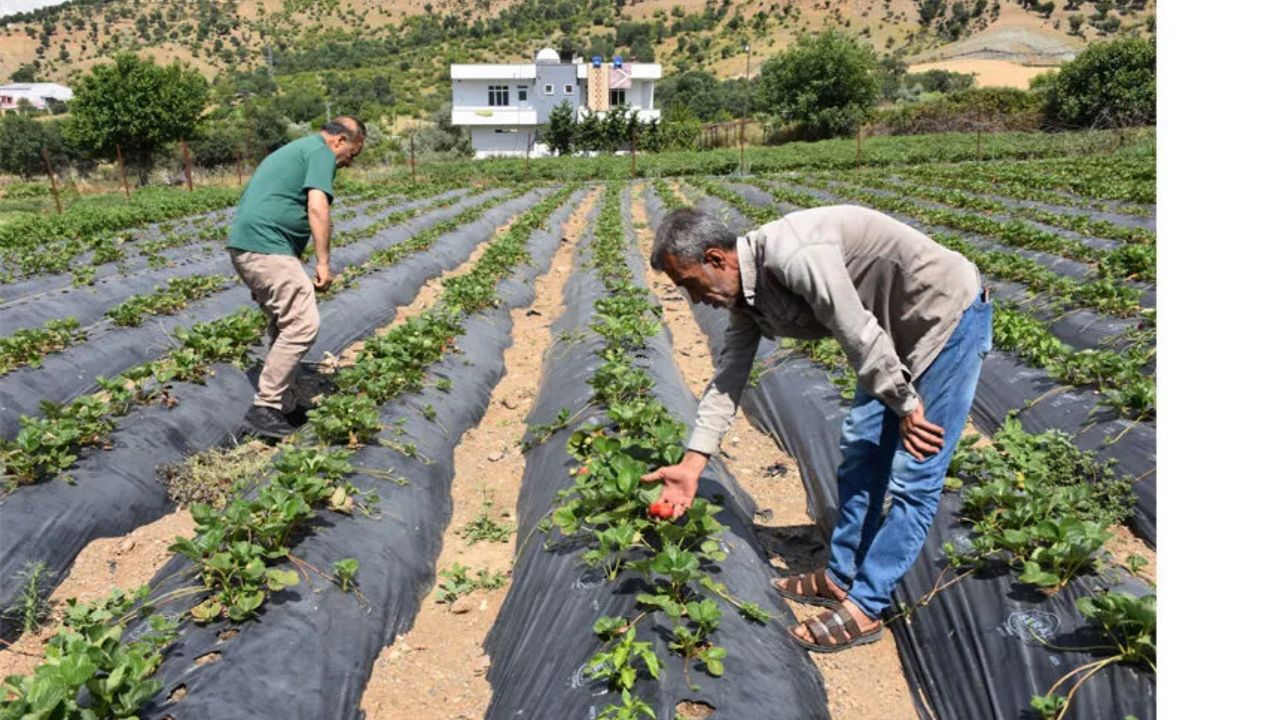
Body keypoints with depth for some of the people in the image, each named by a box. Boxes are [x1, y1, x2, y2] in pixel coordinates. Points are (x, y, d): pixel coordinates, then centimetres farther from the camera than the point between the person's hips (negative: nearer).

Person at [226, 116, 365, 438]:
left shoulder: (295, 149, 28)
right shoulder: (321, 152, -1)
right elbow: (317, 207, -16)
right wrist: (323, 262, -15)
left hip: (244, 247, 11)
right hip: (267, 248, -11)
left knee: (284, 325, 17)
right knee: (303, 324, -12)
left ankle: (283, 401, 23)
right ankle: (265, 408, -11)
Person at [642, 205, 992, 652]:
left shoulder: (791, 256, -32)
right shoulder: (745, 295, -2)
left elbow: (860, 337, -28)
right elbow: (727, 379, 0)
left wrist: (906, 406, -15)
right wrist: (691, 464, -2)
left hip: (949, 314, -9)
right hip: (900, 330, 9)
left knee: (913, 477, -4)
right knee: (860, 453, 12)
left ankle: (864, 608, 5)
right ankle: (841, 577, 25)